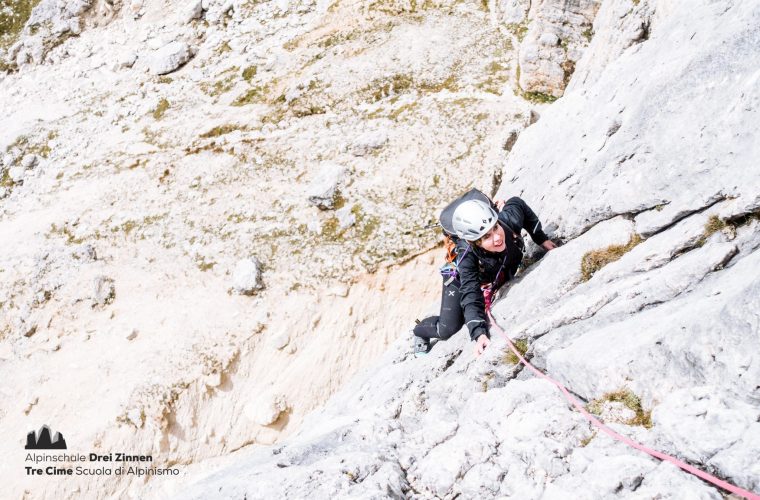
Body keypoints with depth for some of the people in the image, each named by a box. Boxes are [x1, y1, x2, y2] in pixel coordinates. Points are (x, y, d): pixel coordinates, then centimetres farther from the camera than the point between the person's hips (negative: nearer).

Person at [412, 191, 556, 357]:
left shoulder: (509, 219, -39)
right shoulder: (467, 257, -47)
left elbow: (519, 204, -15)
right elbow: (471, 299, -46)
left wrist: (543, 239, -13)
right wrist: (479, 334, -62)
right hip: (461, 277, -4)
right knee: (448, 329, -7)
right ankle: (420, 331, 26)